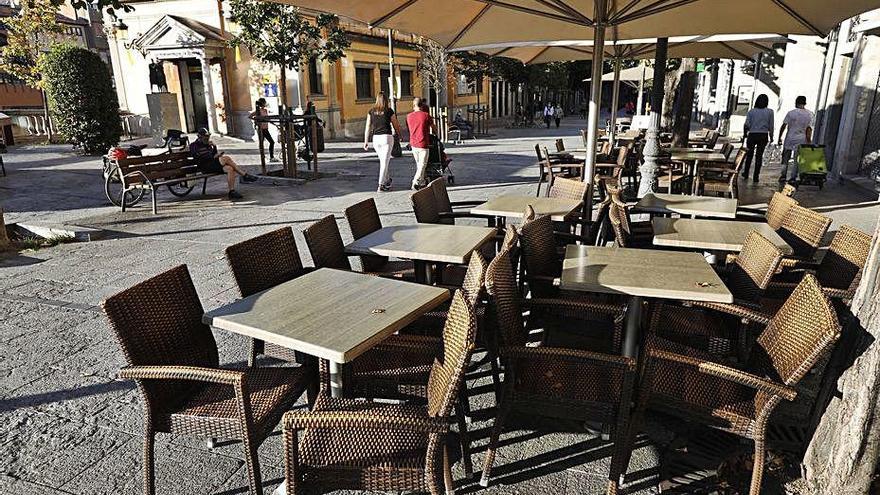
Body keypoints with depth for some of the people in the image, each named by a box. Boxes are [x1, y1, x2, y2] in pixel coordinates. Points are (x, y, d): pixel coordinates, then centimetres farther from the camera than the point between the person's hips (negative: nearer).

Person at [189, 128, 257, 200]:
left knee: (230, 169, -27)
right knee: (226, 158, -29)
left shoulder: (208, 144, 25)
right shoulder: (194, 146, 3)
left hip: (213, 164, 7)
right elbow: (199, 159, -12)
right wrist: (213, 157, -19)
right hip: (205, 167, -7)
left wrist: (214, 147, 3)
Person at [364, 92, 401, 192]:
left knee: (383, 161, 19)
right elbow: (396, 125, 3)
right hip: (387, 137, -3)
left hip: (376, 138, 4)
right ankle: (381, 185, -6)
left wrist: (366, 141, 7)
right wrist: (399, 135, 20)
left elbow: (368, 127, 4)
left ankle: (387, 181, 27)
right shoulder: (389, 111, -3)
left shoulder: (371, 111, 5)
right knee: (385, 161, -1)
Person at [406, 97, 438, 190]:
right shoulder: (426, 115, -7)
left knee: (418, 164, 18)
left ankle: (422, 181, 28)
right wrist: (435, 134, 27)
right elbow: (434, 127, 6)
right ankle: (415, 183, -13)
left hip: (413, 143, 5)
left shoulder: (409, 116, 6)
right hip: (423, 143, -5)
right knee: (423, 164, -1)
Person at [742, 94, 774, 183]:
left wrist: (746, 134, 6)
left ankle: (746, 174, 25)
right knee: (759, 156, 7)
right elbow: (771, 126, 0)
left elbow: (747, 125, -8)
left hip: (752, 135, 0)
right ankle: (755, 177, 6)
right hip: (763, 135, 0)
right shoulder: (770, 112, -1)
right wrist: (771, 136, 11)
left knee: (749, 154, 16)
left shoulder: (751, 111, -2)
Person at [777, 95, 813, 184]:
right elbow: (809, 128, -3)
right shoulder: (809, 114, 0)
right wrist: (809, 141, 0)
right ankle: (793, 177, 5)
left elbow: (783, 126, -6)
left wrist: (780, 137, 1)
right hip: (801, 140, 1)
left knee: (786, 158, 10)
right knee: (797, 159, 6)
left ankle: (783, 176, 6)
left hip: (790, 138, -1)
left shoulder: (791, 113, -3)